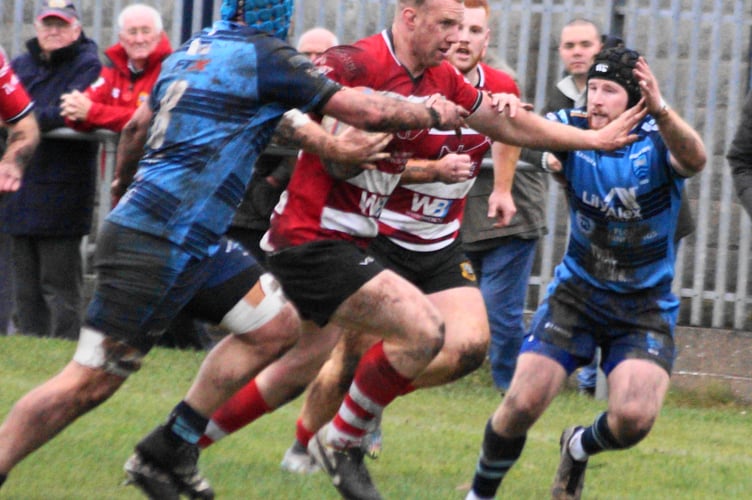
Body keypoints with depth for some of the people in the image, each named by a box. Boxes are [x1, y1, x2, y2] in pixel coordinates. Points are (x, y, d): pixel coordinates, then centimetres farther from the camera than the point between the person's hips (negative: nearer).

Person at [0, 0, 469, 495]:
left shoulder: (191, 51, 14)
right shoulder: (265, 55, -11)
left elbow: (135, 130, 26)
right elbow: (368, 111, -9)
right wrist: (433, 114, 8)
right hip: (158, 244, -10)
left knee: (276, 327, 12)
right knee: (89, 383, -9)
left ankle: (167, 452, 15)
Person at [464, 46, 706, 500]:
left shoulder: (657, 141, -15)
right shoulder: (572, 130, -8)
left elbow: (694, 160, -37)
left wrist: (660, 111, -57)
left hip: (646, 306, -1)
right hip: (577, 293, 1)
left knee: (634, 419, -19)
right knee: (523, 403, -12)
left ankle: (580, 446, 17)